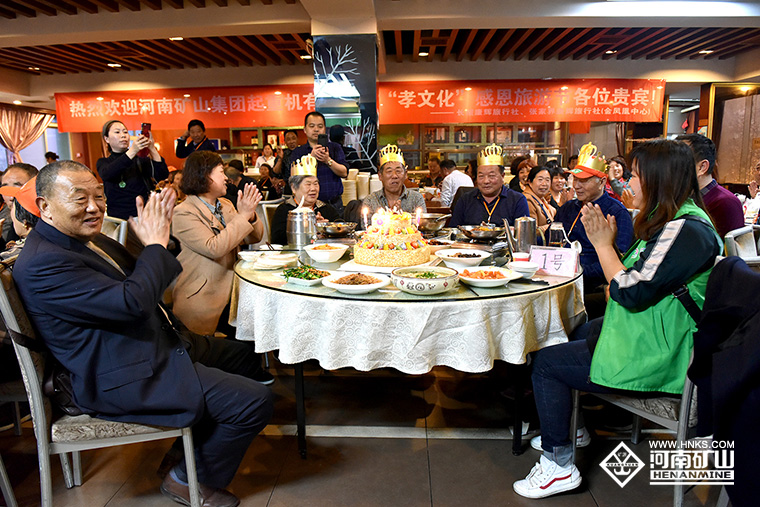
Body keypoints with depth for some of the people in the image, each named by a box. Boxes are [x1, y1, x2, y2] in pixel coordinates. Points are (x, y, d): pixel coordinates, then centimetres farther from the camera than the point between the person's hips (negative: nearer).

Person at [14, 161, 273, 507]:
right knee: (255, 401, -15)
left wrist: (156, 236, -2)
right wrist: (155, 243, -18)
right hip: (120, 379, -11)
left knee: (238, 355, 24)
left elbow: (141, 280, 16)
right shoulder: (42, 263, -23)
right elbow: (133, 303, -32)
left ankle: (195, 445, 34)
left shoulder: (87, 237, 9)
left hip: (158, 342, 11)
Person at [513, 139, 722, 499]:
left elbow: (631, 293, -27)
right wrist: (604, 242, 0)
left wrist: (604, 245, -16)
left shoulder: (687, 230, -25)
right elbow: (630, 277, 13)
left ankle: (558, 466, 4)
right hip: (648, 337, 11)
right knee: (571, 335, 25)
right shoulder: (671, 221, 10)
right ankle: (570, 429, 36)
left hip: (656, 359, -11)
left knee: (546, 362, -8)